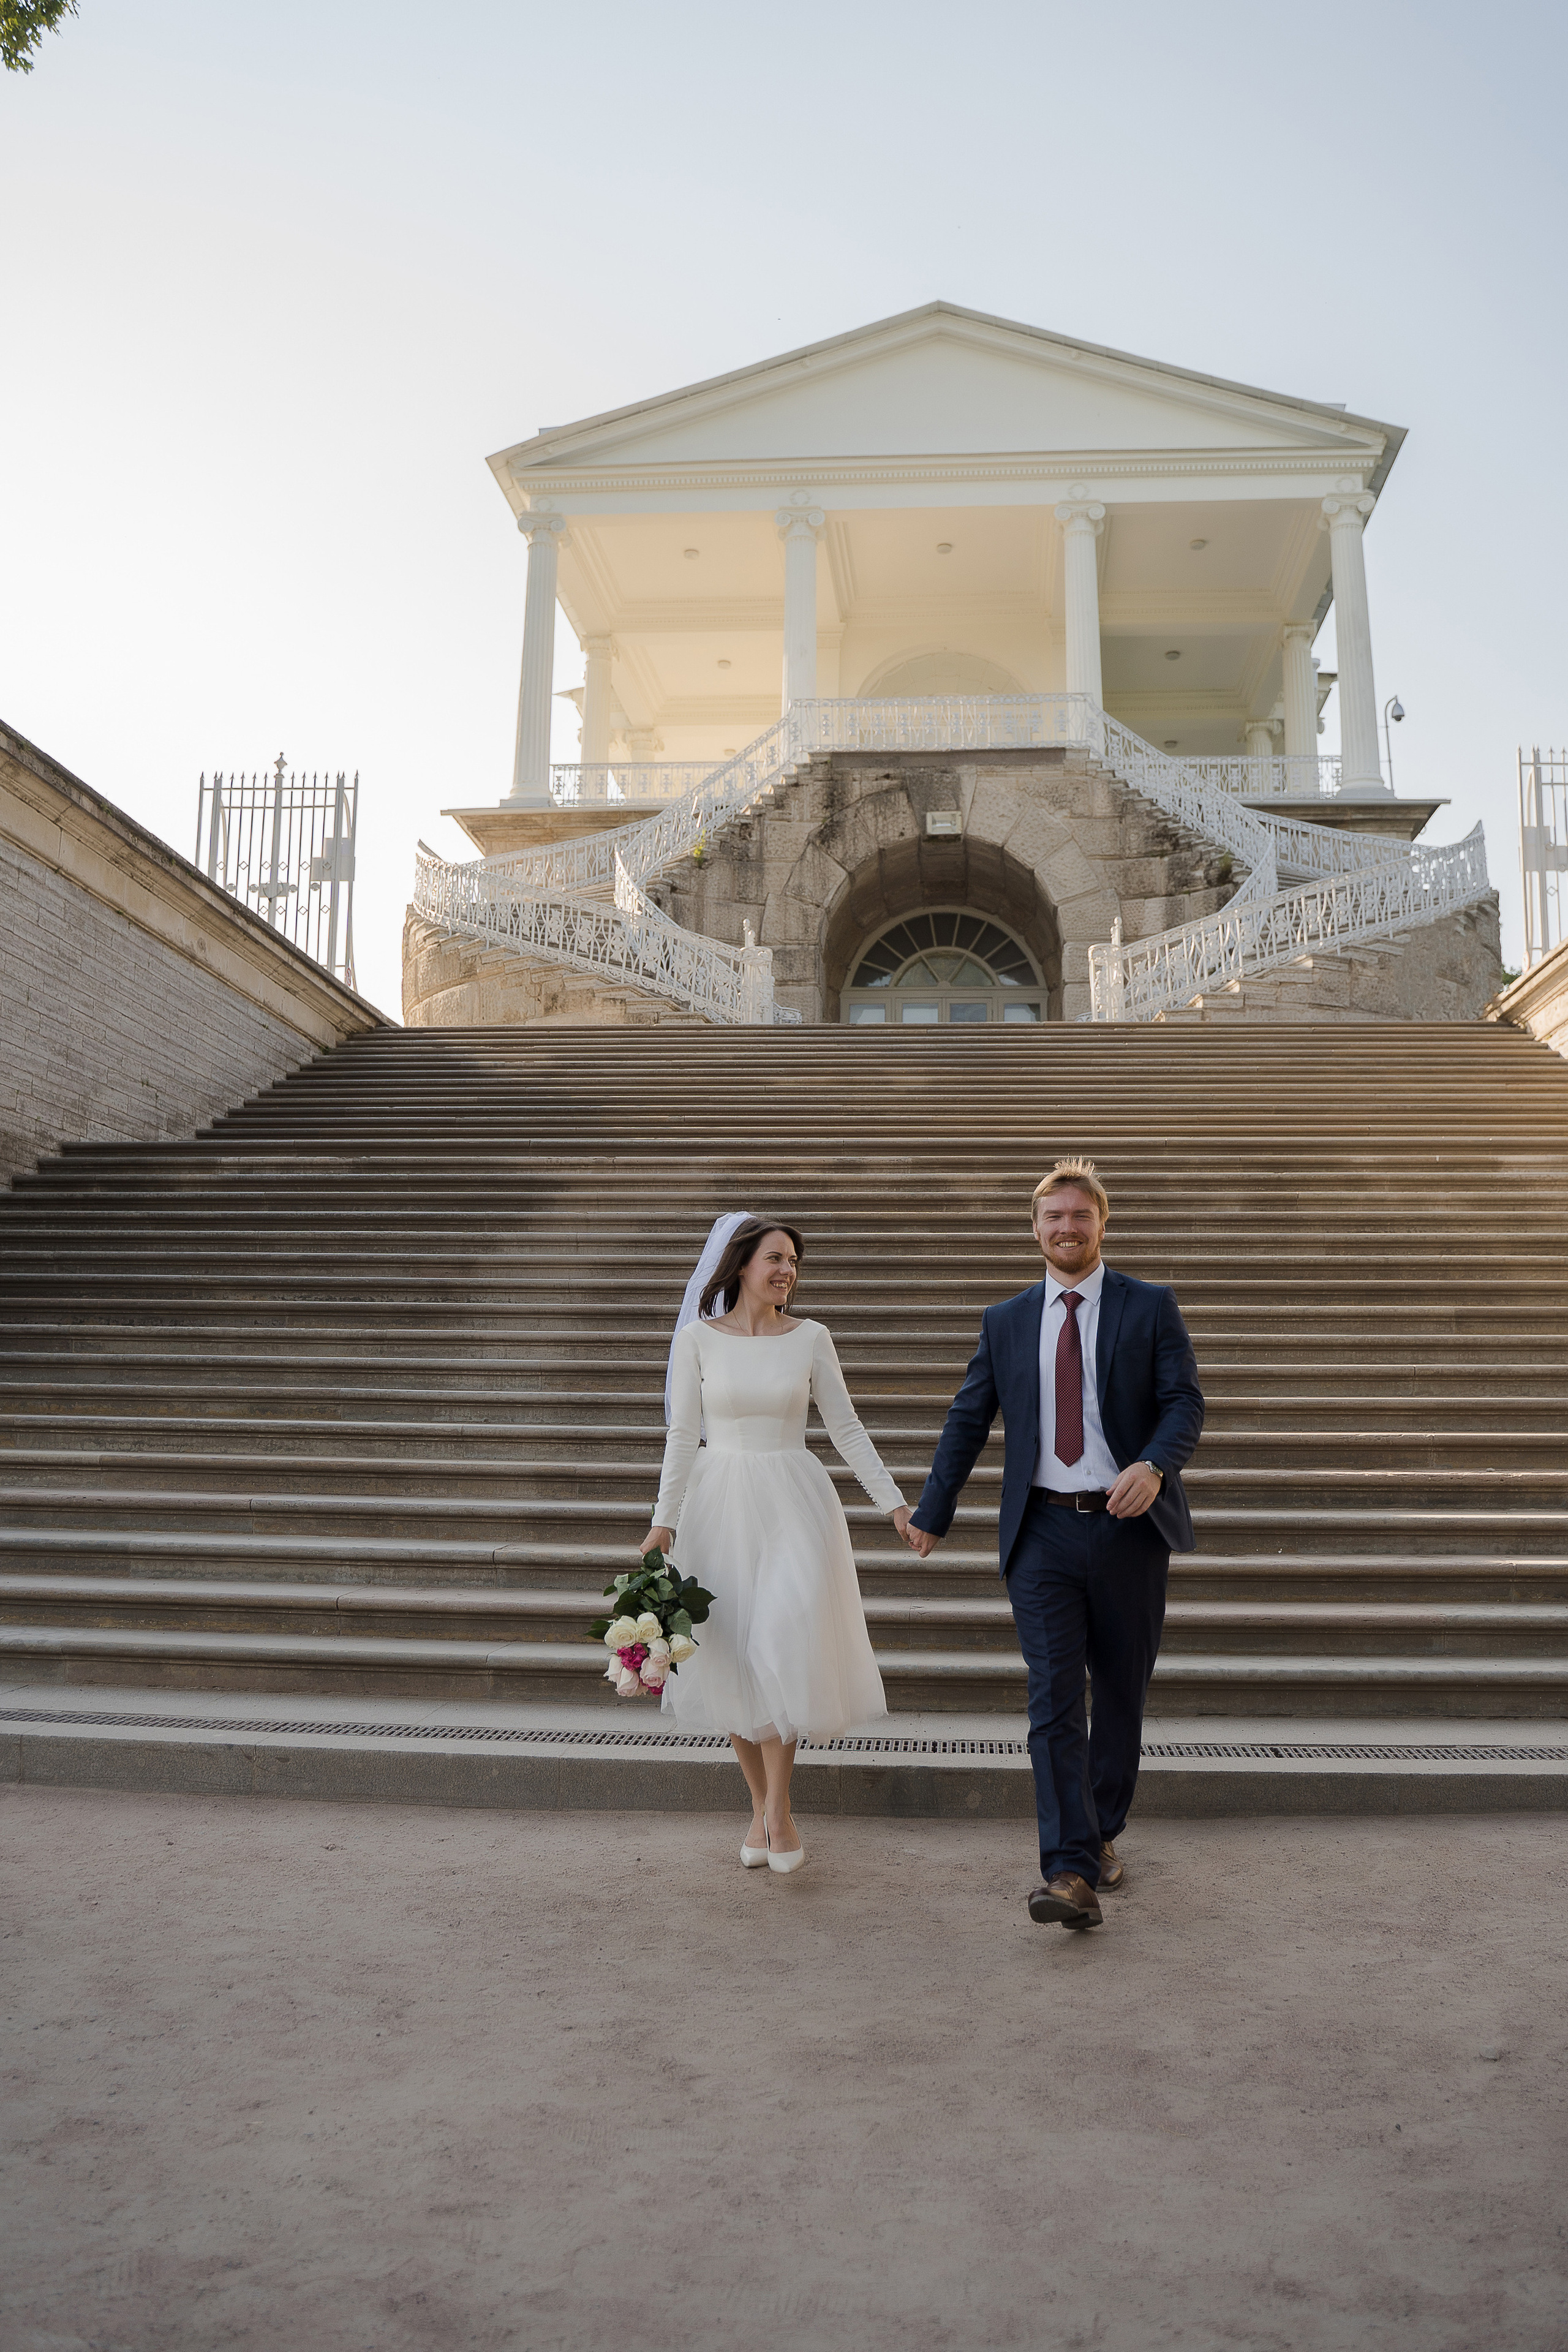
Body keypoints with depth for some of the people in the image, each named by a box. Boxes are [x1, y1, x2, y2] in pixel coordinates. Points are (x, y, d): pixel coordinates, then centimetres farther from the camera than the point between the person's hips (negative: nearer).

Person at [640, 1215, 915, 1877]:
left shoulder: (810, 1338, 1)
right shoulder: (697, 1339, -1)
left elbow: (846, 1429, 3)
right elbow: (683, 1436, 1)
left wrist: (893, 1502, -2)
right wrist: (664, 1520, -5)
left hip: (794, 1503, 0)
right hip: (721, 1504, 0)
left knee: (783, 1645, -14)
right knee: (732, 1656, 5)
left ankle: (780, 1807, 0)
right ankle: (761, 1806, 20)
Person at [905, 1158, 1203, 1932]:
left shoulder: (1151, 1307, 3)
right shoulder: (1006, 1322, 8)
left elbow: (1185, 1400, -5)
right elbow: (967, 1421, 12)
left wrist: (1153, 1465, -25)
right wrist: (931, 1513, 14)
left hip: (1128, 1527, 0)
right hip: (1043, 1532, 0)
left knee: (1122, 1694, 12)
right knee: (1054, 1701, -8)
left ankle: (1102, 1833, 32)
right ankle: (1071, 1873, -9)